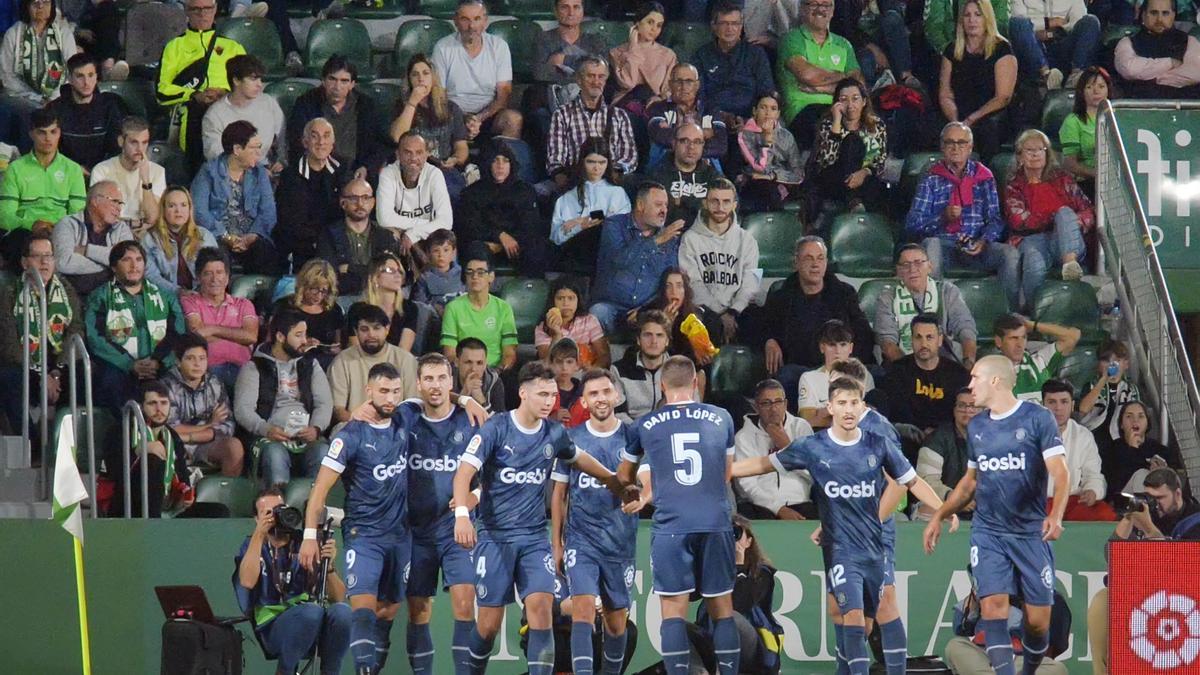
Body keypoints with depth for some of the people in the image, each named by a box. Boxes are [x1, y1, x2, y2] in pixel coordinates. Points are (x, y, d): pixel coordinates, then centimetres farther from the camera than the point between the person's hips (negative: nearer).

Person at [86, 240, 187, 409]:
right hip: (118, 366, -1)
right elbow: (95, 338, -1)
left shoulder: (165, 297, 23)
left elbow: (178, 335, 7)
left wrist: (158, 362, -13)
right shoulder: (100, 298, 16)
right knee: (111, 377, -37)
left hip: (159, 368, 1)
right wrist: (131, 365, -14)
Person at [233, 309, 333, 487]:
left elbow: (324, 404, 12)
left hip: (307, 438, 2)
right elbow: (242, 409, 0)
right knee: (274, 453, -37)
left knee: (323, 451, -32)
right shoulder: (254, 368, 11)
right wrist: (266, 429, -20)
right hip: (270, 439, -2)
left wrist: (316, 428, -11)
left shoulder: (311, 366, 23)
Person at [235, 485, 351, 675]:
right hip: (274, 629, -2)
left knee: (341, 610, -31)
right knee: (312, 610, -34)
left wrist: (329, 565, -14)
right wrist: (259, 534, -9)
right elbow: (247, 582, -12)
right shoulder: (254, 546, 11)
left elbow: (338, 598, 4)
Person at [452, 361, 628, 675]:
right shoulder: (496, 429, -9)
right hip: (494, 535, -3)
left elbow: (580, 459, 26)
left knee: (541, 606, -15)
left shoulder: (554, 434, 5)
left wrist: (614, 483, 31)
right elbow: (464, 472, -17)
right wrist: (462, 514, -32)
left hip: (534, 537, 3)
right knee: (490, 622, -2)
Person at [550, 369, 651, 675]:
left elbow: (648, 481, -10)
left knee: (616, 621, 9)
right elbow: (559, 494, 9)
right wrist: (556, 543, 6)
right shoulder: (571, 439, 4)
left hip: (620, 542, 1)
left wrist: (642, 497, -34)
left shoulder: (633, 437, 1)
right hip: (581, 539, -1)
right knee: (583, 608, -18)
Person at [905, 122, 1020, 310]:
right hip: (943, 243, -1)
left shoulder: (984, 177, 17)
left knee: (1010, 253, -27)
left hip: (976, 246, 1)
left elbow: (995, 219, 10)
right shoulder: (931, 180, 12)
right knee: (930, 245, -37)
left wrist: (984, 241, -12)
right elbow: (912, 223, 3)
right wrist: (943, 218, -15)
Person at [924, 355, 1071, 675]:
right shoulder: (976, 427, 12)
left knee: (1038, 621, -3)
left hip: (1031, 531, -3)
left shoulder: (1038, 418, -4)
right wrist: (939, 516, 19)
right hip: (987, 532, 3)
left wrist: (1056, 515, -27)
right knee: (993, 606, -15)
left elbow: (1059, 473, -11)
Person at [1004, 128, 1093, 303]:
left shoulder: (1062, 179, 20)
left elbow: (1089, 213, 12)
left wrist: (1067, 220, -11)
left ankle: (1070, 263, -49)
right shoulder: (1014, 186, 17)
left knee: (1065, 212, -28)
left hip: (1062, 242, 2)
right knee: (1035, 263, -36)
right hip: (1031, 240, -2)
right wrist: (1054, 219, -6)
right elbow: (1019, 221, -1)